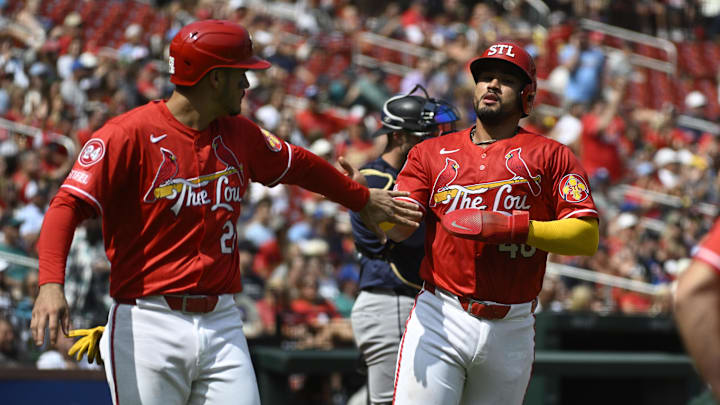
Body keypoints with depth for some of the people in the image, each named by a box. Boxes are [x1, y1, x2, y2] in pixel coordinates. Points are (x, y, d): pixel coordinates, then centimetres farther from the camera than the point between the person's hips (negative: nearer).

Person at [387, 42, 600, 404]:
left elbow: (587, 237, -5)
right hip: (439, 321, 0)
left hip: (511, 331, 0)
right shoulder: (433, 152, 13)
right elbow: (399, 228, 1)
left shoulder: (549, 156, 6)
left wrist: (510, 226, -16)